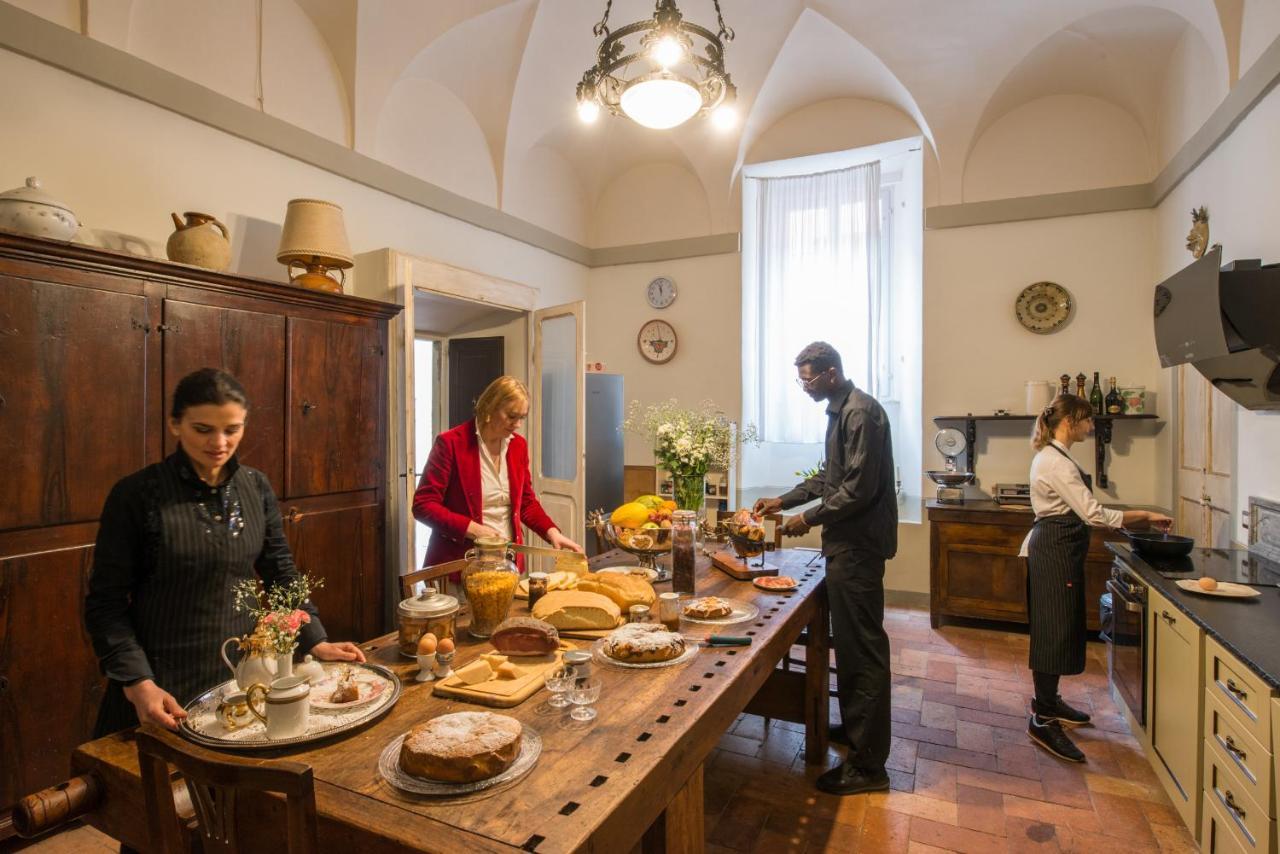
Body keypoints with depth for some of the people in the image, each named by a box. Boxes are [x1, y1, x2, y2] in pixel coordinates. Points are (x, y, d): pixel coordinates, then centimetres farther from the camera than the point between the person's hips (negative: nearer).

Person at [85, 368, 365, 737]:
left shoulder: (256, 487, -1)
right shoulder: (137, 495, -12)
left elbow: (282, 575, 4)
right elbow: (105, 604, -9)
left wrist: (315, 641, -4)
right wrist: (138, 682, -19)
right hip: (164, 685, -3)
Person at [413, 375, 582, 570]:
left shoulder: (519, 445, 4)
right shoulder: (451, 443, -12)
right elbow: (423, 505, -12)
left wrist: (552, 532, -4)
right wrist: (473, 529, -22)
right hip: (459, 563, -5)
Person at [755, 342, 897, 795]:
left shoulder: (861, 412, -17)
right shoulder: (842, 410, 15)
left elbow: (859, 489, -23)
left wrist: (810, 518, -13)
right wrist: (784, 500, 18)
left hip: (859, 545, -10)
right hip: (848, 542, 10)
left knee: (862, 648, -3)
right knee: (850, 642, 19)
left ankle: (868, 764, 9)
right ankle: (853, 727, 35)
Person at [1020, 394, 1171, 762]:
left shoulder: (1053, 457, 14)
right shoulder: (1056, 462, -19)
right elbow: (1093, 514, -20)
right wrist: (1145, 515, -12)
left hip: (1056, 548, 11)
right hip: (1055, 551, -11)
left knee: (1060, 628, 18)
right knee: (1054, 630, -5)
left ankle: (1048, 701, 31)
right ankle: (1042, 720, 2)